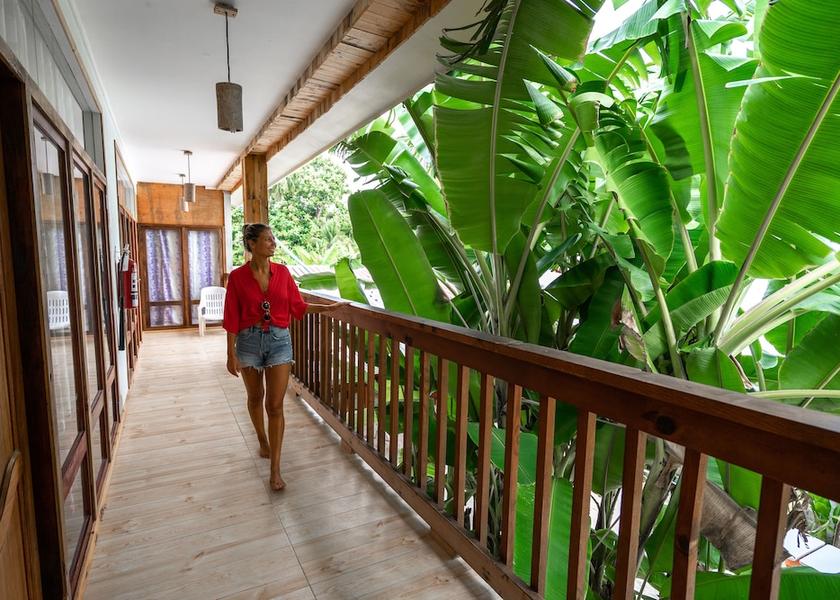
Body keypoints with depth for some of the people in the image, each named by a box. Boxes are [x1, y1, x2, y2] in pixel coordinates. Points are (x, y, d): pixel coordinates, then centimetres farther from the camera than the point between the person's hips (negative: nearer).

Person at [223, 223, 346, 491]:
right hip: (249, 341, 0)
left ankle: (275, 469, 5)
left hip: (279, 340, 0)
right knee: (255, 397, 18)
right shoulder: (238, 276, -6)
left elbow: (298, 306, 6)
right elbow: (232, 318, -5)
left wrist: (329, 307, 1)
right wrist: (231, 355, -5)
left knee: (275, 405, -2)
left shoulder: (282, 272, 0)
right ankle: (262, 441, 45)